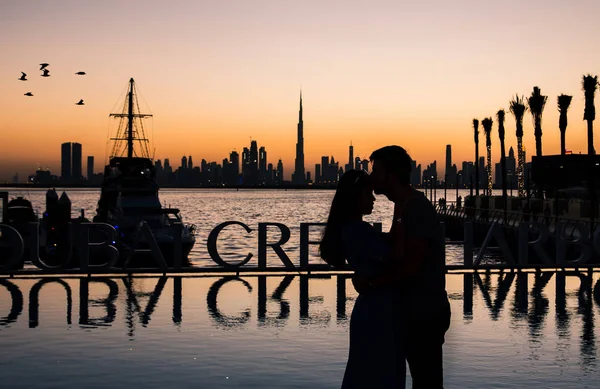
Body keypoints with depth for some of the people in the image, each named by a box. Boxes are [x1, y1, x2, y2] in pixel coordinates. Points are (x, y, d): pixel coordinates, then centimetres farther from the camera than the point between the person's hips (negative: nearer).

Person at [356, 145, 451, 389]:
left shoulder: (417, 209, -19)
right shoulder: (404, 206, 12)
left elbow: (411, 267, -24)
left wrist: (371, 283, -14)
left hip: (425, 314, -10)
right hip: (414, 311, 10)